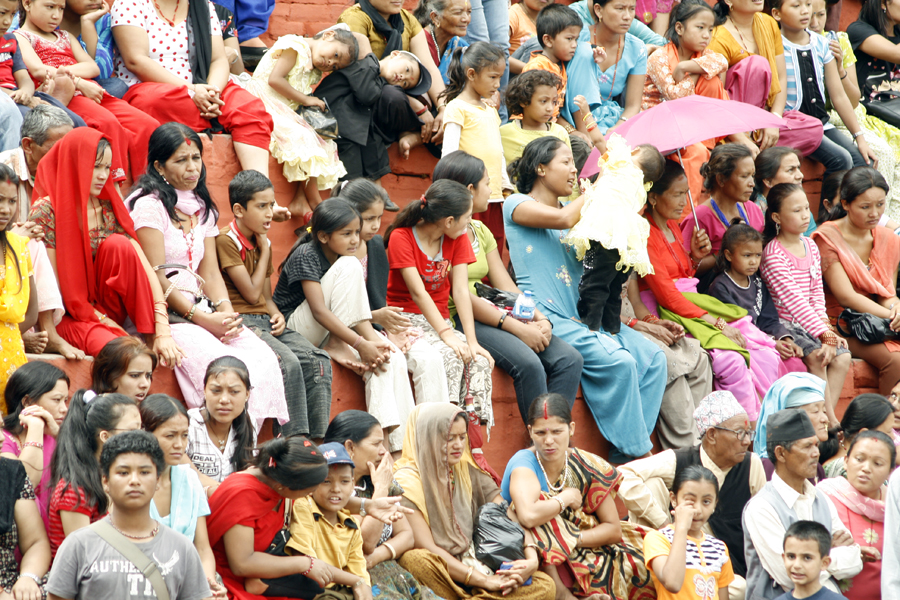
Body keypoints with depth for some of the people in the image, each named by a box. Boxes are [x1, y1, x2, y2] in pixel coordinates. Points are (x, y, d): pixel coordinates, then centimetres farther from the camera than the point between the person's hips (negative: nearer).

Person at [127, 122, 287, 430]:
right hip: (165, 313, -7)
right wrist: (204, 320, -16)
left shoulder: (202, 208, 20)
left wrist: (226, 312, -6)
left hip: (201, 309, 7)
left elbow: (210, 272, 15)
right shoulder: (149, 205, -5)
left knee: (264, 358, -18)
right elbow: (156, 277, -11)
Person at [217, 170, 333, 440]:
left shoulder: (263, 243, 19)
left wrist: (277, 314, 0)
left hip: (265, 321, 8)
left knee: (318, 361, -15)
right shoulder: (226, 241, -7)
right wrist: (265, 251, 0)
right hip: (240, 322, -8)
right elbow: (252, 293, -10)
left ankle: (317, 440, -19)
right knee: (288, 362, -31)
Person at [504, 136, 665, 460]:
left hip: (581, 314, 8)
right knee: (619, 361, -27)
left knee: (653, 357, -11)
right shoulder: (517, 205, 0)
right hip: (547, 317, -8)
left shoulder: (575, 212, 23)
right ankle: (636, 452, -17)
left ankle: (631, 449, -11)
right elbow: (563, 219, -18)